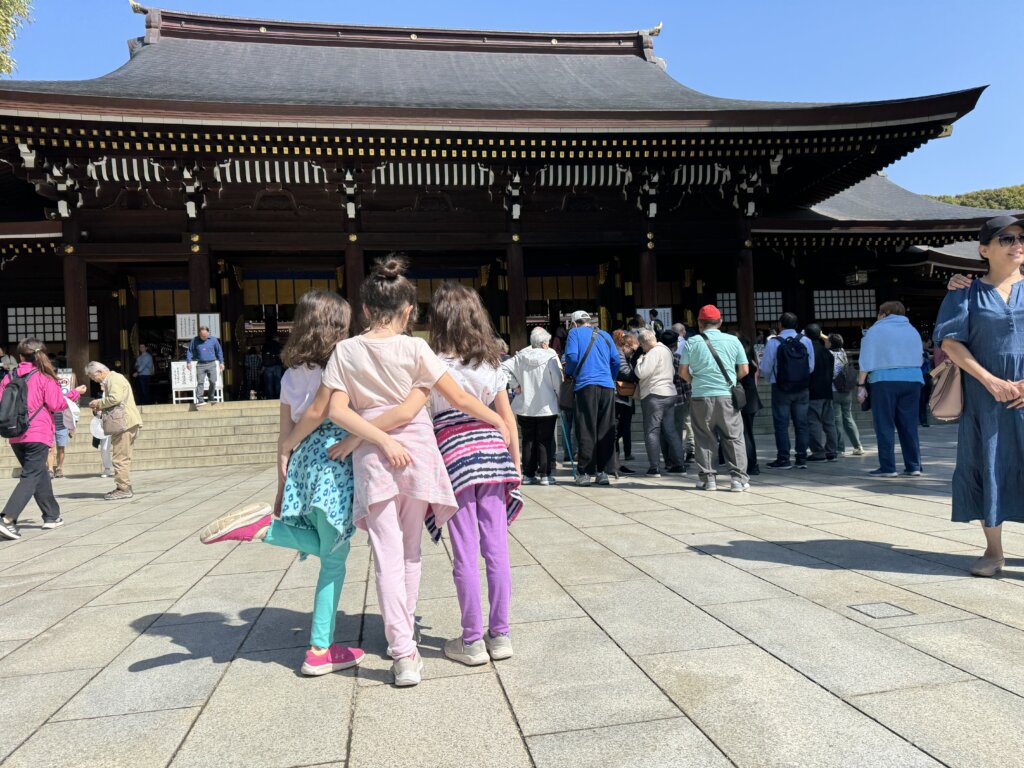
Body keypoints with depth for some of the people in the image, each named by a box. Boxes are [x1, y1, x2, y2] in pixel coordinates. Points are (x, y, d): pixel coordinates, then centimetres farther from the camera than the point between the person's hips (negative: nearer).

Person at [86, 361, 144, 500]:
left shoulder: (114, 379, -10)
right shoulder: (111, 380, 24)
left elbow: (115, 399, -23)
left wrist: (99, 403, -9)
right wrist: (100, 407, 15)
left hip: (125, 423, -11)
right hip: (125, 423, 11)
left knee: (120, 457, -8)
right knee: (123, 457, 15)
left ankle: (124, 489, -5)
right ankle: (125, 487, 21)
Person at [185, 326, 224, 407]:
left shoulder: (213, 339, 4)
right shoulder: (195, 340, 3)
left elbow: (219, 351, 13)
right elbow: (189, 351, 12)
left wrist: (221, 362, 10)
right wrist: (188, 362, 3)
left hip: (211, 364, 1)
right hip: (200, 365, 0)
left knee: (213, 382, -5)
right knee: (200, 382, -9)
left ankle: (211, 399, 12)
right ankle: (200, 400, -13)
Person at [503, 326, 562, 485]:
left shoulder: (520, 356, 0)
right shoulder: (550, 357, -10)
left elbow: (504, 368, -3)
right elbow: (558, 382, -10)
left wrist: (515, 385, 2)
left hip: (524, 407, 3)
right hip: (546, 406, -3)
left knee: (528, 441, 10)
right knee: (545, 441, 3)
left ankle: (528, 474, 14)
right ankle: (545, 474, 4)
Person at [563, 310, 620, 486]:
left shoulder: (575, 333, 7)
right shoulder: (605, 335, 18)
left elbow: (572, 357, -6)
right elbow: (615, 360, 12)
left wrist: (569, 372, 13)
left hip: (586, 385, -4)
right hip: (607, 387, 4)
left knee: (586, 431, 0)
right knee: (606, 431, 7)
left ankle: (586, 473, 0)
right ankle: (603, 472, 9)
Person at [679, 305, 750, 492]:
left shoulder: (692, 342, -1)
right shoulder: (733, 341, 2)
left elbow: (683, 371, -1)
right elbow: (744, 370, 4)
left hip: (701, 396, 0)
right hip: (727, 396, 0)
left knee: (705, 439, 9)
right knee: (734, 438, 7)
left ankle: (708, 477, 9)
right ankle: (739, 478, 4)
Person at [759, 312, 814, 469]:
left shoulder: (773, 342, -10)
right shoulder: (806, 341, -1)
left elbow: (765, 369, -8)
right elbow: (811, 366, 1)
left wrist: (773, 375, 14)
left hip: (781, 388, -3)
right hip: (802, 389, 3)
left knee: (781, 424, 3)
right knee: (801, 424, 11)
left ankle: (783, 459, 3)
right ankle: (802, 459, 14)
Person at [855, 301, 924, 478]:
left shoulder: (876, 329, 2)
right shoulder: (913, 330, 19)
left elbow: (867, 360, -4)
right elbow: (918, 358, 18)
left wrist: (861, 384, -3)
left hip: (885, 381, -5)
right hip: (913, 380, 5)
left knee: (885, 426, -1)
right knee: (909, 426, 8)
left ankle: (887, 467, -3)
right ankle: (914, 467, 6)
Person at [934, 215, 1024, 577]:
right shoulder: (967, 294, 6)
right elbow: (949, 341, -3)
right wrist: (989, 380, -13)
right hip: (986, 396, -1)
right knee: (988, 467, 2)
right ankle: (993, 551, 11)